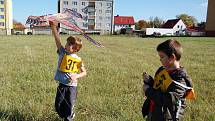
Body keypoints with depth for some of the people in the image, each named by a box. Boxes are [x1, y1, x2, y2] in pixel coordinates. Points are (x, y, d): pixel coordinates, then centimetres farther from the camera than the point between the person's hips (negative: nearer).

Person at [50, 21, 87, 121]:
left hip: (72, 86, -3)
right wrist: (53, 27, -24)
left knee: (69, 106, 5)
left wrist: (76, 76, -17)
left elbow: (84, 72, 2)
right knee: (58, 106, 12)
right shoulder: (62, 52, -3)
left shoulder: (78, 60, -7)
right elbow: (57, 40, -15)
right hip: (62, 84, 3)